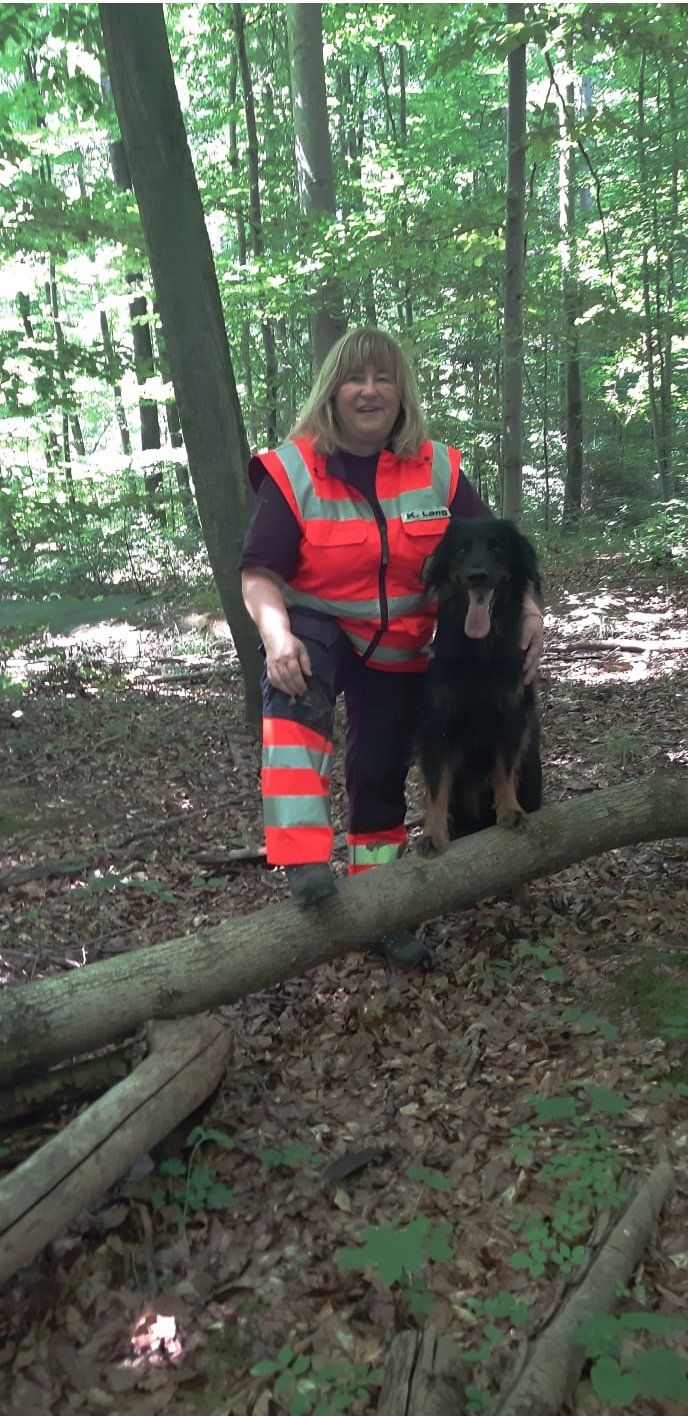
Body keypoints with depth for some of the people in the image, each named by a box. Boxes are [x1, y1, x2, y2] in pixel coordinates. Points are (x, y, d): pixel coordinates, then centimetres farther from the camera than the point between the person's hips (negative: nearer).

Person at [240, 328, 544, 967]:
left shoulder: (437, 468, -4)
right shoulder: (293, 469, -13)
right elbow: (260, 573, -16)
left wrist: (527, 608, -20)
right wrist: (276, 635, -36)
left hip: (397, 650, 3)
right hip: (315, 630, -3)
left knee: (381, 778, 9)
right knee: (294, 697, -38)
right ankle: (305, 865, -39)